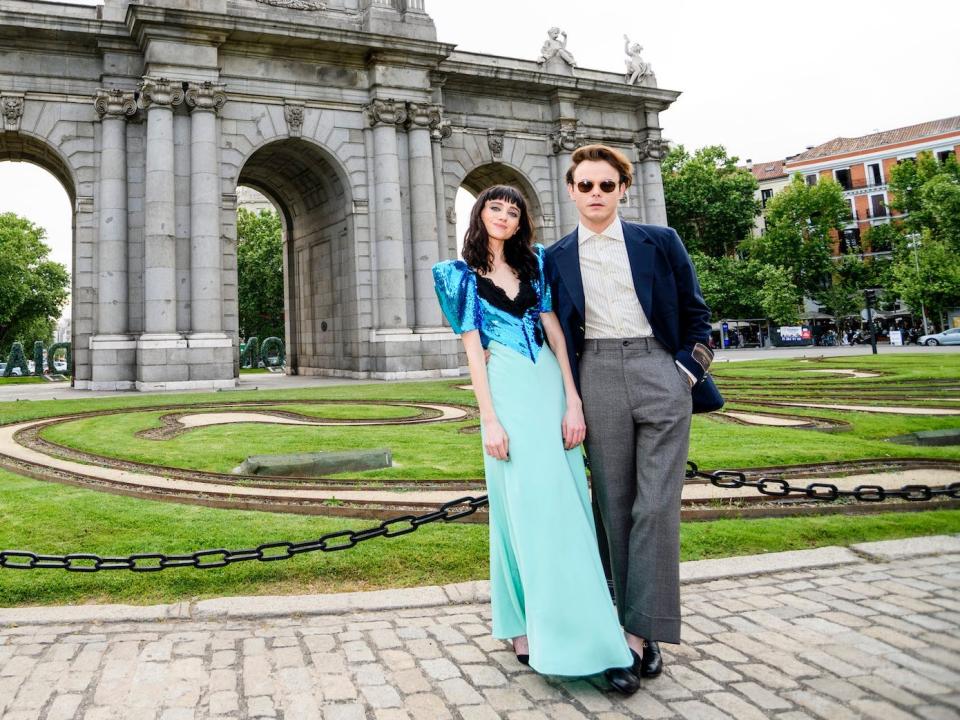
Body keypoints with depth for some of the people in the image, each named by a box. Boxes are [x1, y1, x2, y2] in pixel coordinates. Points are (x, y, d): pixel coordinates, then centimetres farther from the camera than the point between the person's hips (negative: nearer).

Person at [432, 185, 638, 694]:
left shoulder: (533, 263, 13)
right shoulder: (463, 274, 4)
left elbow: (555, 331, 7)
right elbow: (473, 349, -3)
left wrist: (573, 401, -2)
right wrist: (489, 420, -11)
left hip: (551, 386, 4)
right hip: (508, 391, -4)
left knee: (567, 505, 5)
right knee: (527, 506, -4)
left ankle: (575, 630, 17)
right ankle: (525, 626, 8)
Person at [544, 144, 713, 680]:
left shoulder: (660, 242, 7)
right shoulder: (557, 258, 10)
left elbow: (696, 313, 10)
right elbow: (558, 333, 13)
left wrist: (688, 372, -2)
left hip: (661, 374, -1)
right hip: (598, 380, 2)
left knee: (657, 505, -6)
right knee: (615, 504, 5)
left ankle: (642, 628, 2)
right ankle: (631, 618, 16)